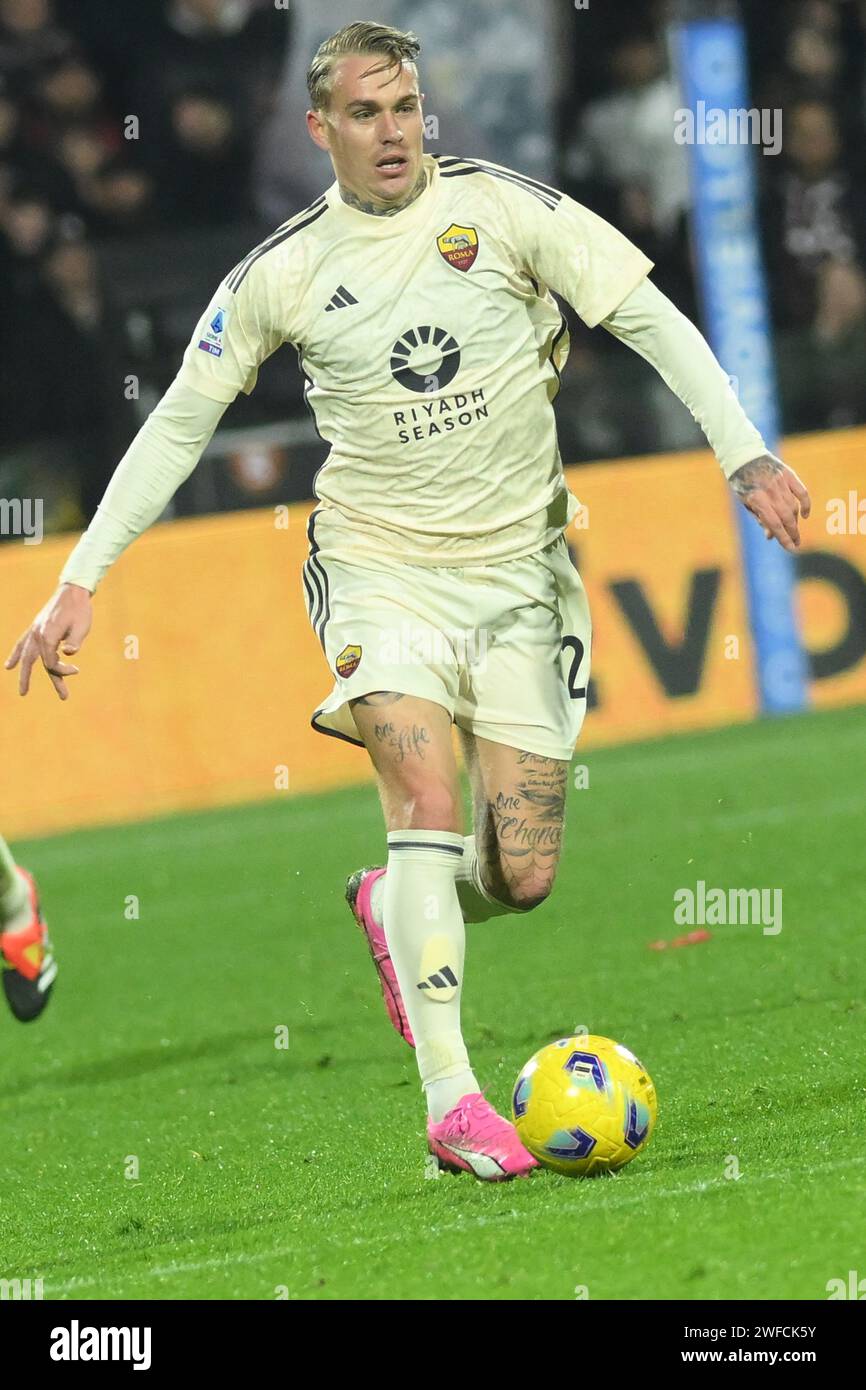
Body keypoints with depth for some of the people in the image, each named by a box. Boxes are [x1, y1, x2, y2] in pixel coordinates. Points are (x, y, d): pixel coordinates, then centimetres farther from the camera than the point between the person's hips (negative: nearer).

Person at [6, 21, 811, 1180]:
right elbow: (179, 422, 6)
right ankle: (451, 1098, -23)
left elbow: (653, 322, -4)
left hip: (519, 574, 1)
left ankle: (396, 908, 33)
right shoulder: (282, 272, -2)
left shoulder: (503, 208, -5)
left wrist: (745, 453, -16)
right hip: (382, 572, -1)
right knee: (429, 799, -24)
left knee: (522, 876, -3)